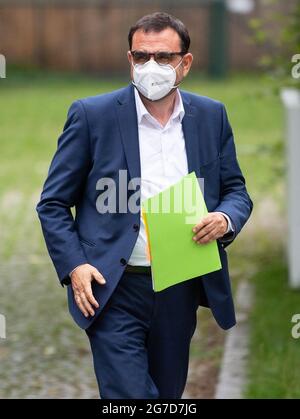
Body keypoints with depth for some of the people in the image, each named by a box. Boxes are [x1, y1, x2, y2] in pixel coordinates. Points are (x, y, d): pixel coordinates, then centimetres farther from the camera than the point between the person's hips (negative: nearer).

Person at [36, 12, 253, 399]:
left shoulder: (211, 116, 6)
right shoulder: (91, 115, -4)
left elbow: (235, 190, 14)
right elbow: (53, 204, 0)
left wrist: (226, 219, -10)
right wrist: (73, 266, -14)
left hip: (180, 293, 4)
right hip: (113, 293, -4)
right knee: (130, 396, -13)